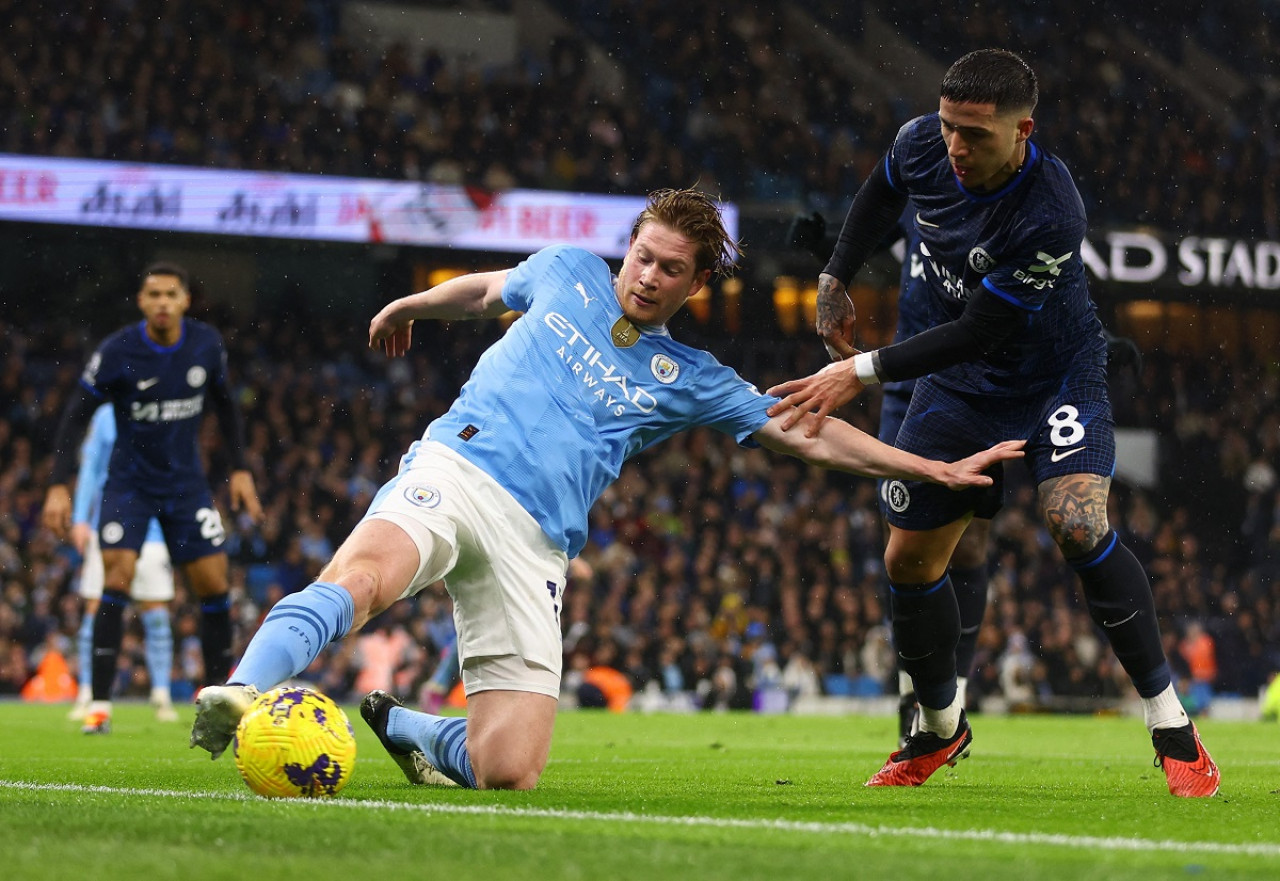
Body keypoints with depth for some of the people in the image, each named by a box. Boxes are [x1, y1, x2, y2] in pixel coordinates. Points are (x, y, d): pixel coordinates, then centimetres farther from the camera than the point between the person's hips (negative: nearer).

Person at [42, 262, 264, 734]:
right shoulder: (116, 353, -16)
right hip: (129, 481, -3)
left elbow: (224, 404, 11)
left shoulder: (206, 344, -6)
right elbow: (75, 416, -10)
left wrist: (240, 470, 7)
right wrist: (58, 486, -17)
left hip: (187, 482, 3)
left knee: (213, 584, -1)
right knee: (117, 577, -17)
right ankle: (99, 704, -14)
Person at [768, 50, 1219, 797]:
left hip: (1055, 376, -6)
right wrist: (835, 282, 12)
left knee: (1078, 523, -29)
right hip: (958, 383, 6)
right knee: (909, 560, 5)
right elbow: (881, 196, 10)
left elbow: (977, 331, -29)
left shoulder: (1050, 216, -34)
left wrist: (862, 372, -29)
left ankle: (1173, 729, -18)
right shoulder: (920, 145, -16)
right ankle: (941, 729, 31)